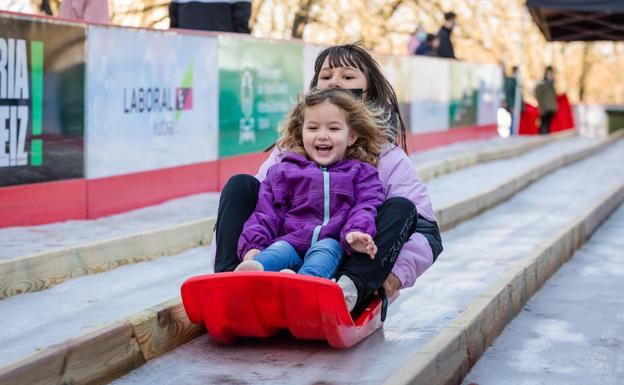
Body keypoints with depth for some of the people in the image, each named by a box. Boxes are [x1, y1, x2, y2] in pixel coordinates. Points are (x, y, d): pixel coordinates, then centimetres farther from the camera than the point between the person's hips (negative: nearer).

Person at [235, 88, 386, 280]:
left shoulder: (361, 173, 22)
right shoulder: (284, 171, 23)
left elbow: (364, 208, 6)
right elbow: (266, 212, 13)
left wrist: (357, 233, -18)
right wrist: (252, 246, -5)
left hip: (332, 245, -1)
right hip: (290, 243, 1)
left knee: (327, 247, -34)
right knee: (280, 250, -31)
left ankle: (305, 280, -64)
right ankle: (254, 270, -63)